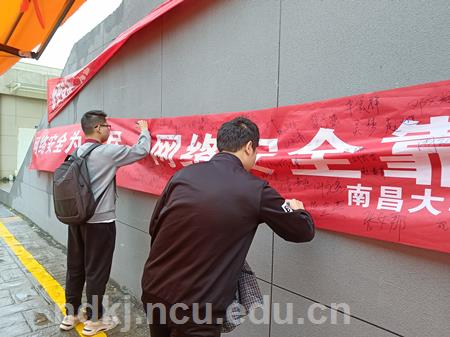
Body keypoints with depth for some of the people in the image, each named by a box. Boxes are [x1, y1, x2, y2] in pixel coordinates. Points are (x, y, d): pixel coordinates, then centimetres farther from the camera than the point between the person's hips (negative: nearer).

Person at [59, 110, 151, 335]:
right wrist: (144, 131, 8)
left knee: (75, 267, 17)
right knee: (96, 271, 5)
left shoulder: (76, 153, 7)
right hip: (99, 221, -7)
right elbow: (142, 151, -9)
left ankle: (71, 314, 32)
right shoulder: (108, 152, -15)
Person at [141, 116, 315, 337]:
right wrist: (297, 210, 22)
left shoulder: (182, 175, -3)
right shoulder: (255, 190, -13)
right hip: (195, 309, -6)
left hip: (153, 290, 6)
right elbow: (304, 232, 1)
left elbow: (154, 227, 8)